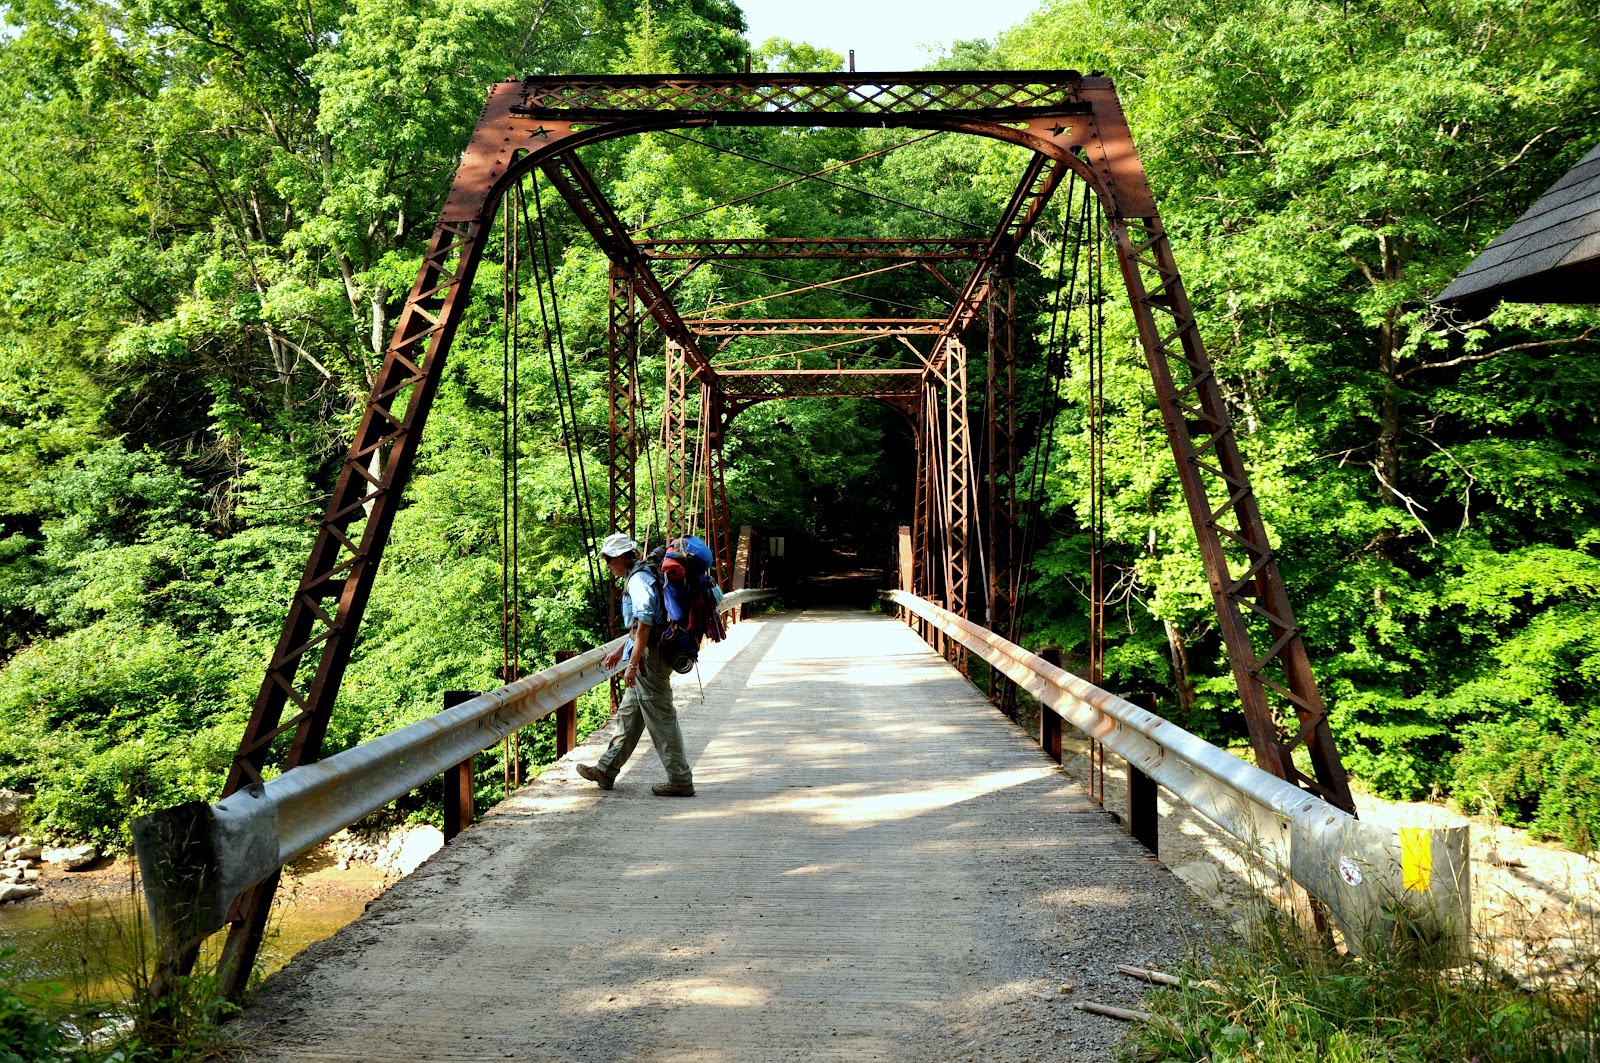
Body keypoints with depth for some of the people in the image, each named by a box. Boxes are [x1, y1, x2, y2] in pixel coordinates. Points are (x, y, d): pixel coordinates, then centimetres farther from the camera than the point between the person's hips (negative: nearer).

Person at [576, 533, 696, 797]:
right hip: (648, 657, 11)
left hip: (650, 657, -11)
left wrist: (633, 663, -24)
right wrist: (620, 651, 31)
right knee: (628, 715, 16)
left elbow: (645, 621, -24)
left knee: (661, 720, -5)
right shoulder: (639, 576, 18)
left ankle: (680, 781, 1)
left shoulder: (638, 579, -15)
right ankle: (605, 771, 26)